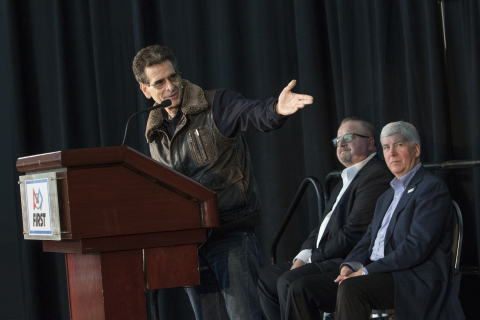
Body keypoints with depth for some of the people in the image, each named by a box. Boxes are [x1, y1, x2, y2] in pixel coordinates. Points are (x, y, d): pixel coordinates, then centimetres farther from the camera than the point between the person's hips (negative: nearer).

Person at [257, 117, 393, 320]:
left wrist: (314, 258, -10)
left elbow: (354, 233, -19)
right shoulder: (346, 180, 24)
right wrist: (302, 257, 3)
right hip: (322, 258, 11)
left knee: (289, 281, -26)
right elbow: (324, 226, 21)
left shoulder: (377, 175, -12)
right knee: (266, 277, 4)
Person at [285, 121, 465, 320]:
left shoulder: (432, 188, -4)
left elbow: (417, 246, -15)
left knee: (351, 288, -36)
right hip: (376, 274, 9)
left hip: (414, 279, -9)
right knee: (301, 288, -6)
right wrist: (350, 265, -2)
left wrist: (367, 270, -15)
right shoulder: (386, 197, 27)